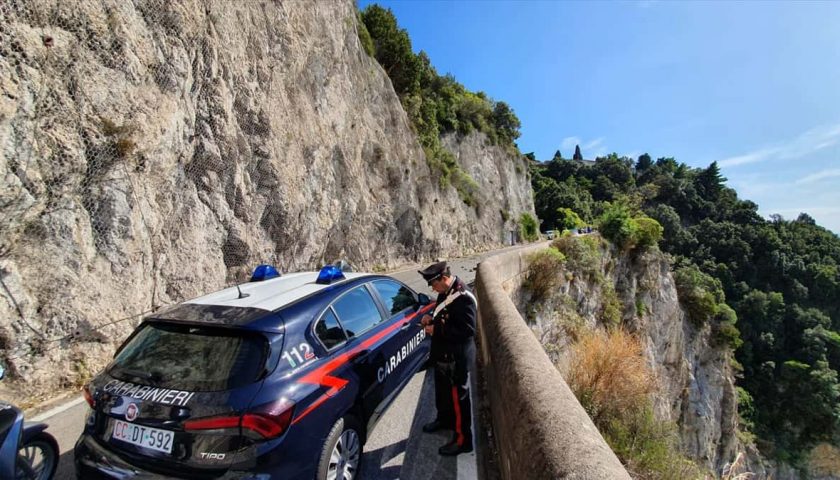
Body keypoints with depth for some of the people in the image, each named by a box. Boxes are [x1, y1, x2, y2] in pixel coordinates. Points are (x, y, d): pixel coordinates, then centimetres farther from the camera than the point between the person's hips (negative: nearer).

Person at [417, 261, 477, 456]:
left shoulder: (463, 298, -27)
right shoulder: (445, 293, 2)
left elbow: (468, 331, -29)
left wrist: (437, 329, -26)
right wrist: (431, 318, -3)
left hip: (456, 358, -9)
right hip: (443, 354, 9)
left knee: (458, 398, 7)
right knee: (442, 392, 27)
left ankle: (462, 440, 24)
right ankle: (444, 419, 51)